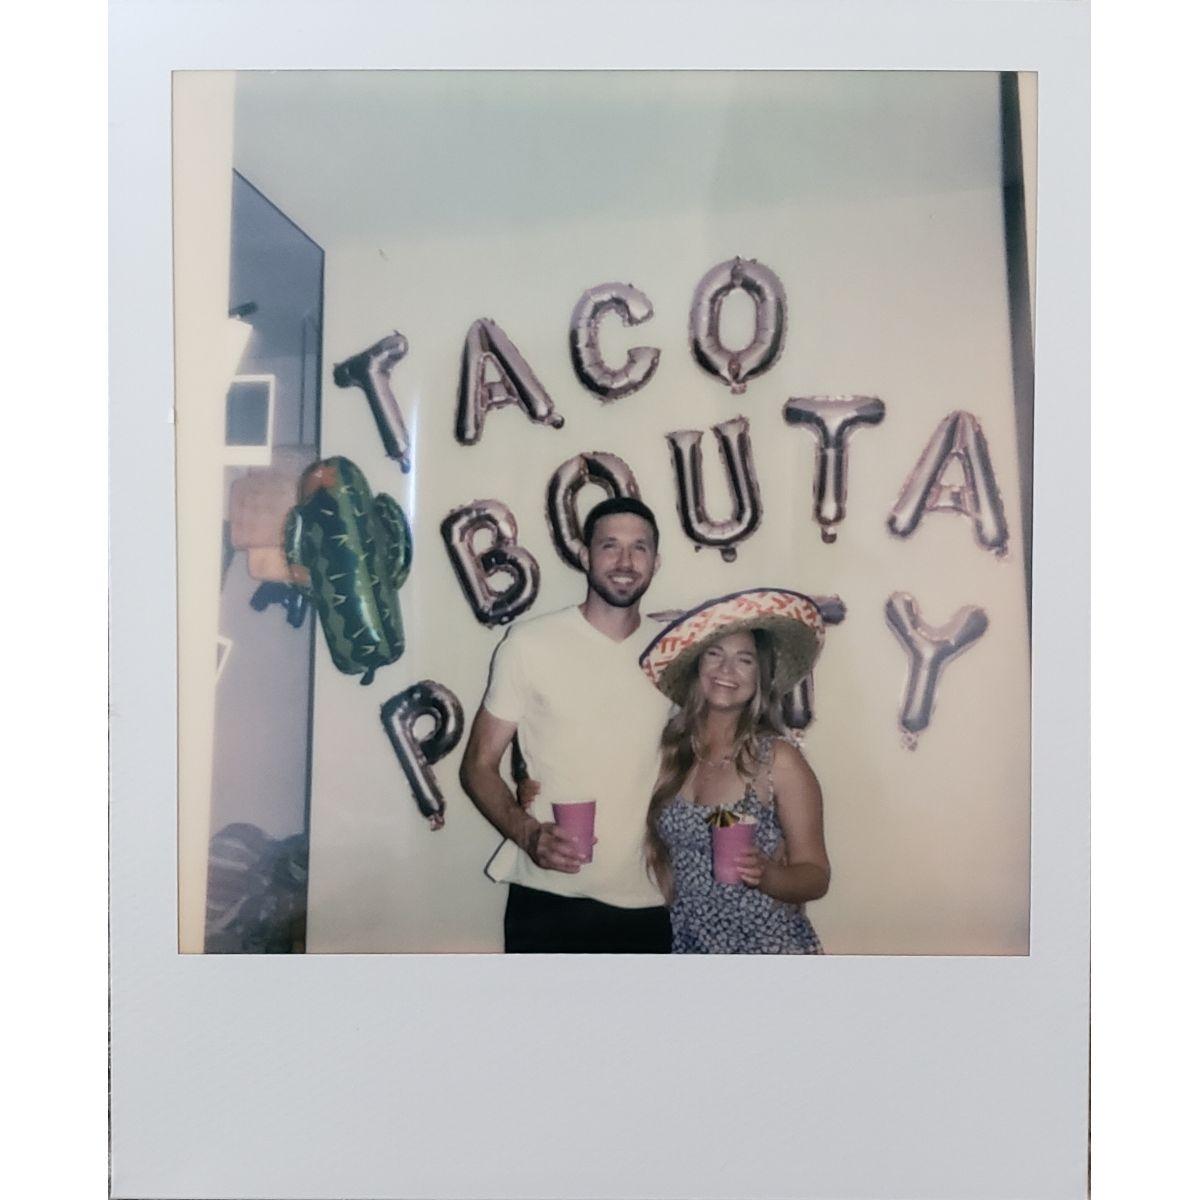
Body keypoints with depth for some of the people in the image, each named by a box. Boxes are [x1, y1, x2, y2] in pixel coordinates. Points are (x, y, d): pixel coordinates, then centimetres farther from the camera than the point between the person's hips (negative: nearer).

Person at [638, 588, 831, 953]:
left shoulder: (780, 760, -14)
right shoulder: (669, 751, -4)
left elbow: (816, 876, -9)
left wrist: (766, 874, -26)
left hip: (769, 946, -3)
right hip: (686, 945, 3)